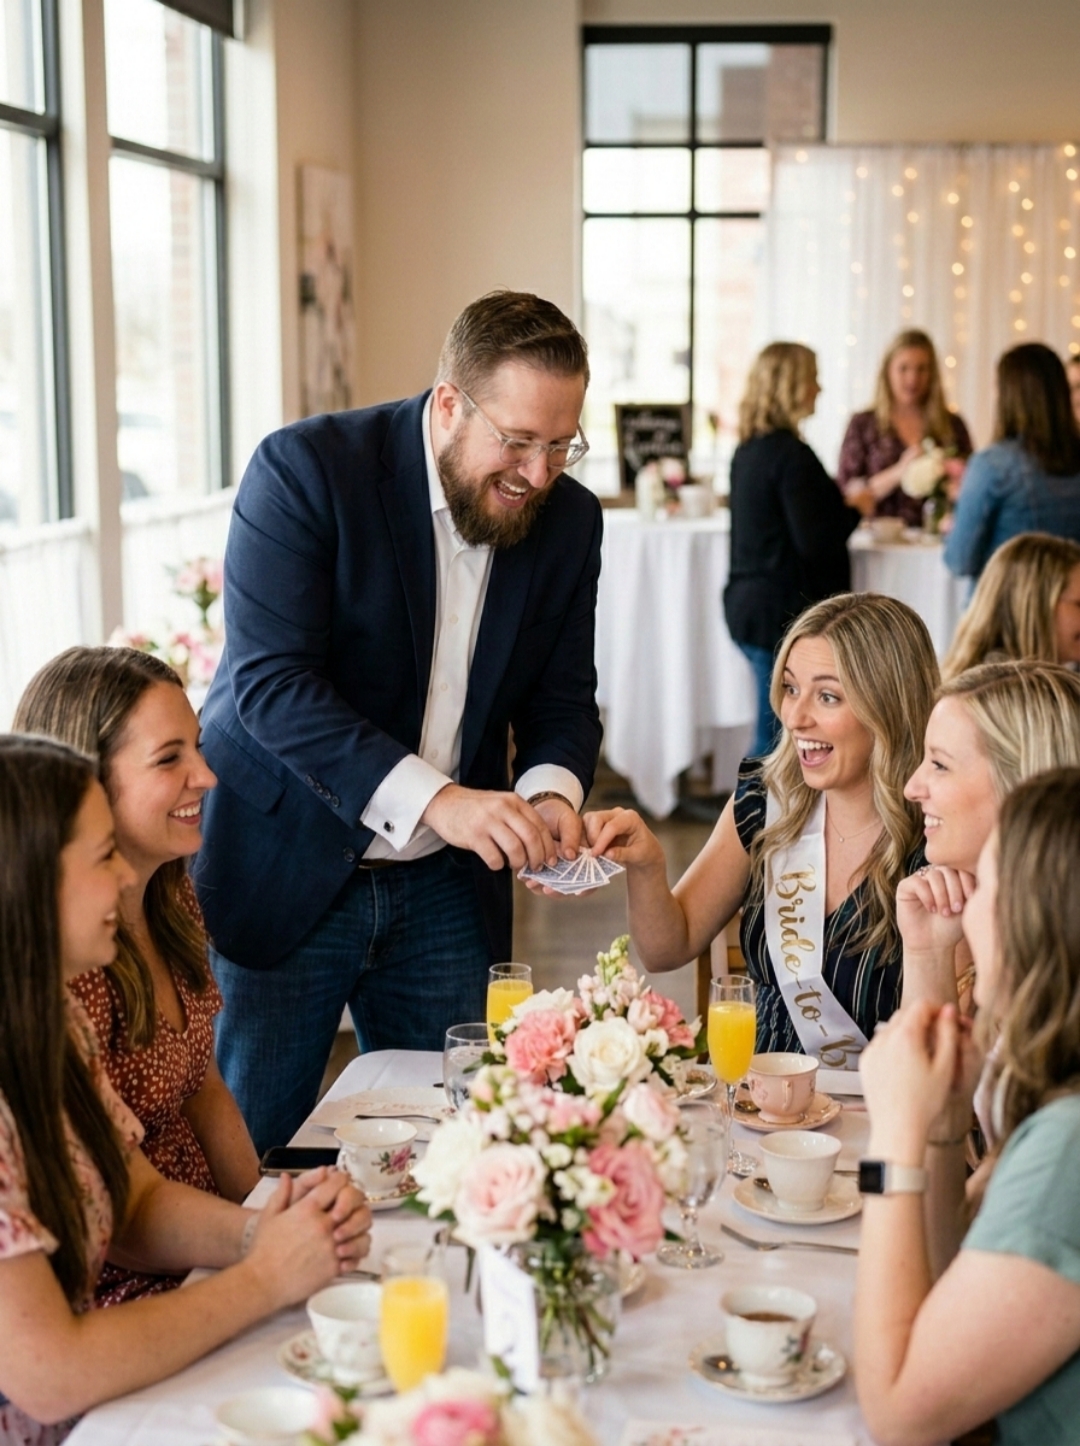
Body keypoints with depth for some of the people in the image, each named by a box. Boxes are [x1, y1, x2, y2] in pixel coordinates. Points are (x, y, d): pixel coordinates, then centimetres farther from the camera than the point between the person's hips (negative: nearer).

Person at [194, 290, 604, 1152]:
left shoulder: (570, 520, 0)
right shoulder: (306, 468, -16)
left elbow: (562, 699, 5)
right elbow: (269, 680, -24)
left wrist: (551, 792, -19)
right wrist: (432, 798, -34)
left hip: (445, 888, 4)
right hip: (284, 869, -4)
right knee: (249, 1156, 6)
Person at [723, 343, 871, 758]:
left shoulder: (748, 450, 11)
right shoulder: (791, 455, -17)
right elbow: (815, 543, -20)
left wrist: (843, 504, 17)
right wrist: (855, 510, -4)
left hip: (748, 604, 9)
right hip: (785, 611, -9)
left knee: (772, 735, 16)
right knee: (776, 736, -2)